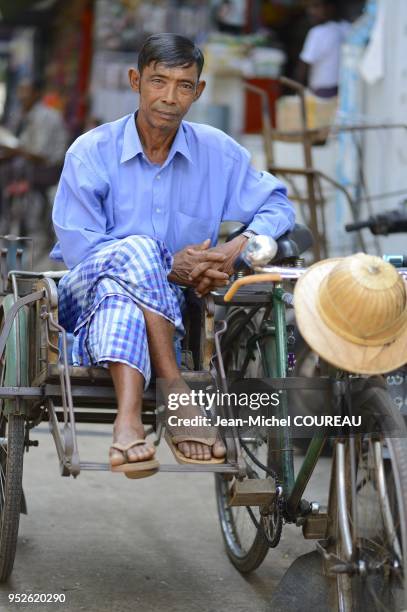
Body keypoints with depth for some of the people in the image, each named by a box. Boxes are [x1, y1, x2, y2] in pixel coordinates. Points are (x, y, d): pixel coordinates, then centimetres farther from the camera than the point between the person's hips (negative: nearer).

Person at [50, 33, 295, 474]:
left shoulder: (217, 153, 5)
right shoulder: (91, 152, -5)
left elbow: (277, 207, 9)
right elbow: (76, 247, -11)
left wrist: (236, 249, -14)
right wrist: (167, 267, -19)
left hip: (165, 312, 3)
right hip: (84, 297, -3)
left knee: (120, 294, -33)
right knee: (136, 249, -34)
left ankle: (128, 421, -51)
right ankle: (175, 392, -39)